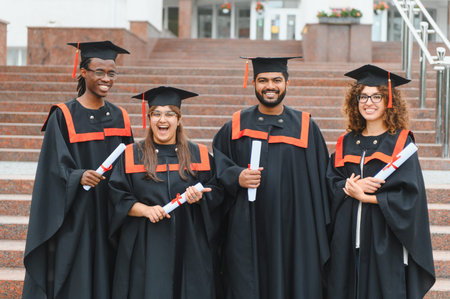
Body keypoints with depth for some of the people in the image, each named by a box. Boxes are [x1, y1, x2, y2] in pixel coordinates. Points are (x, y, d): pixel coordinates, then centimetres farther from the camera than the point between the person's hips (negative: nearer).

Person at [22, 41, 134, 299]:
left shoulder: (119, 117, 10)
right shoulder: (63, 117, -4)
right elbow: (55, 168, -9)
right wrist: (79, 177, -27)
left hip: (109, 217, 4)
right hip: (74, 218, -4)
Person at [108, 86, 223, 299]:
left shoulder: (199, 154, 7)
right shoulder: (132, 155, 4)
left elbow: (216, 192, 8)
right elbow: (118, 197, 0)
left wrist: (199, 197, -13)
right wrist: (145, 209, -15)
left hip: (188, 244, 1)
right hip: (145, 246, -1)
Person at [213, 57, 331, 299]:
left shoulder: (305, 127, 6)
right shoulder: (236, 126, 8)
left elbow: (318, 180, 6)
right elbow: (217, 164, 8)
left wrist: (319, 232, 2)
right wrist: (236, 177, -13)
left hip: (293, 230, 0)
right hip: (246, 231, 0)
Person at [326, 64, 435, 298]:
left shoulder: (400, 142, -2)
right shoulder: (347, 142, 9)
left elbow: (409, 194, -9)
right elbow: (331, 182, 7)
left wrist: (365, 197, -13)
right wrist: (353, 186, -12)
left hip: (385, 239, -3)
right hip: (348, 239, 4)